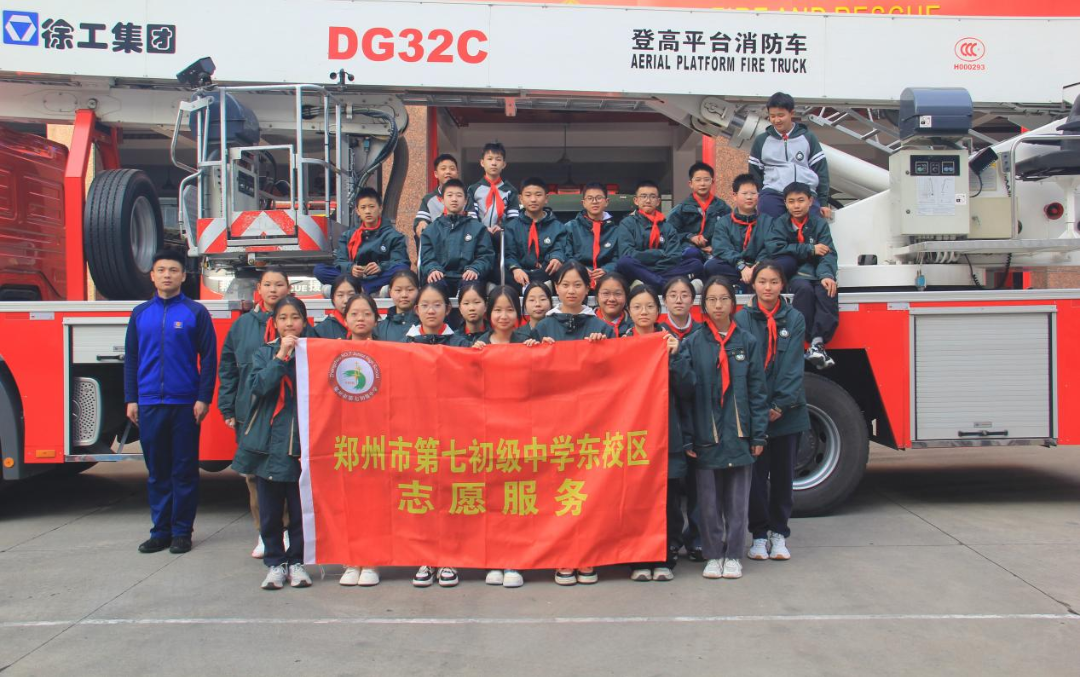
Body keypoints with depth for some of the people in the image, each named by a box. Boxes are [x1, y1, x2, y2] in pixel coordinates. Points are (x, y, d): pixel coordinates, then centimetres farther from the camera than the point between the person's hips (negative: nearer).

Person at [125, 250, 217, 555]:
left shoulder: (196, 312, 0)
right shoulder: (140, 313, 9)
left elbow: (209, 358, -1)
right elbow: (131, 358, 12)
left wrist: (203, 398, -7)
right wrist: (131, 399, 6)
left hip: (185, 404, -3)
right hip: (149, 404, 3)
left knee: (184, 471, 4)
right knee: (157, 472, 9)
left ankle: (182, 532, 12)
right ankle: (160, 530, 18)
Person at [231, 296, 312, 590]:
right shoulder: (265, 353, 8)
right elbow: (257, 386, -10)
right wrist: (281, 356, -14)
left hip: (302, 440, -1)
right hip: (269, 440, 1)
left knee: (300, 506, 2)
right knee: (270, 507, 6)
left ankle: (296, 561, 16)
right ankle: (275, 563, 17)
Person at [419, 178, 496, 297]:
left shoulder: (478, 228, 21)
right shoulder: (431, 230, 23)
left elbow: (486, 256, 10)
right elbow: (427, 257, 11)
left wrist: (475, 270, -13)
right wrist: (432, 270, -14)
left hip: (467, 278, 0)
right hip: (441, 278, 0)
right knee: (435, 284, -37)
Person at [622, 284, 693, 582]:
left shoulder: (670, 342, 8)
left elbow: (686, 389, 0)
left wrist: (673, 356, -10)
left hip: (667, 434, 0)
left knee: (668, 499, 2)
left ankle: (665, 559, 14)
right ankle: (639, 560, 12)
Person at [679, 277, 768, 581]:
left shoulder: (748, 342, 4)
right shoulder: (693, 343, 2)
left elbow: (757, 391, 3)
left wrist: (759, 435, -1)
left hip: (739, 435, 0)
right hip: (706, 436, 0)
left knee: (737, 500, 7)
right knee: (709, 501, 6)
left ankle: (733, 555, 19)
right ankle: (713, 555, 18)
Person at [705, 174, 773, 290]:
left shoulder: (767, 221, 13)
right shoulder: (724, 222, 10)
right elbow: (722, 249, -6)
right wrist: (742, 266, -24)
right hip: (733, 267, 1)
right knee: (711, 266, -30)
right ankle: (753, 284, -28)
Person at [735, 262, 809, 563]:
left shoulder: (794, 319, 3)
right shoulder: (742, 318, -1)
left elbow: (793, 365, -4)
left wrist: (780, 405, -12)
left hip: (788, 411, 1)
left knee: (783, 473, 9)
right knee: (756, 473, 3)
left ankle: (779, 532, 21)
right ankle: (759, 534, 15)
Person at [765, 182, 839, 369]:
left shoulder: (820, 224, 9)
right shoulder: (780, 224, 9)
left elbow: (828, 254, -2)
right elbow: (773, 247, -9)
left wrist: (827, 275, -24)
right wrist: (810, 249, -9)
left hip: (817, 274, 1)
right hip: (795, 274, -1)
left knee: (828, 290, -31)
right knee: (804, 288, -34)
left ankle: (818, 343, -36)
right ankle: (808, 339, -31)